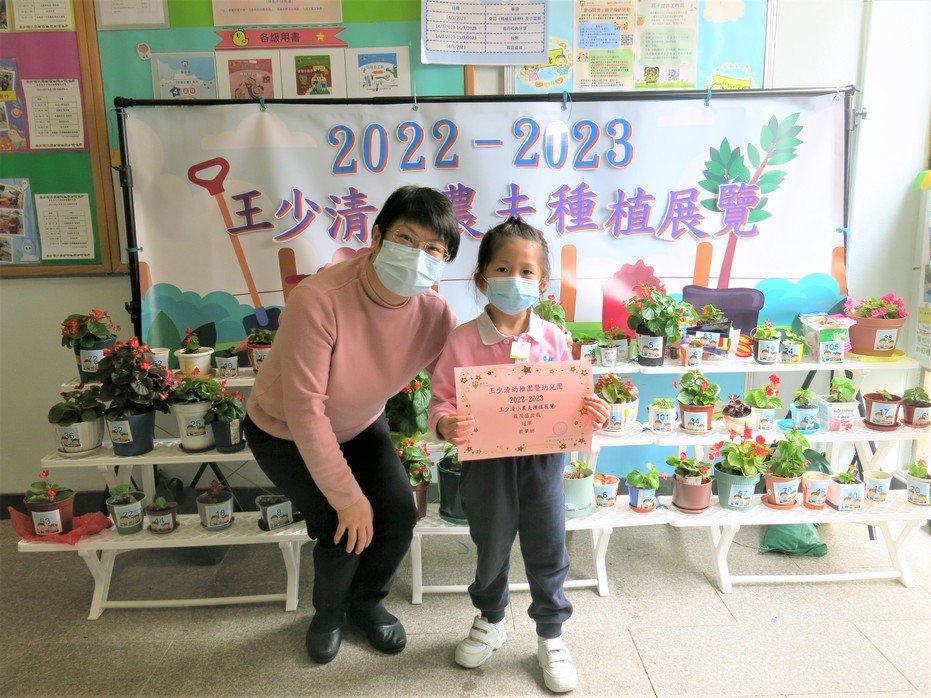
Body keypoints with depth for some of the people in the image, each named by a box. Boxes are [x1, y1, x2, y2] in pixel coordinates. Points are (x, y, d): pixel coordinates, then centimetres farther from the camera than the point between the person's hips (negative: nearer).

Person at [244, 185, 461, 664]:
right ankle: (329, 612, 24)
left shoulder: (434, 314, -22)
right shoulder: (318, 300, -37)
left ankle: (367, 601, 26)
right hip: (285, 432, -4)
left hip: (361, 425, 4)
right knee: (342, 527, -14)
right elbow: (305, 410, -31)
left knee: (399, 514, -9)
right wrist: (346, 495, -25)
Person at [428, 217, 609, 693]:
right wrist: (446, 425, -29)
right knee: (491, 549, 18)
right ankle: (490, 622, 48)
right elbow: (440, 401, -8)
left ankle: (551, 636, 39)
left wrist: (592, 414, -15)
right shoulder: (462, 341, -13)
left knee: (548, 551, 14)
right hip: (486, 461, -1)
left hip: (542, 458, 2)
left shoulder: (553, 339, -5)